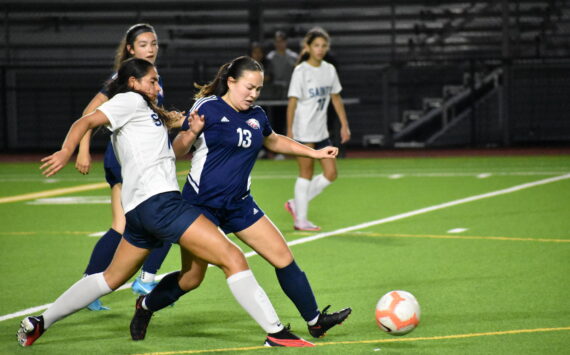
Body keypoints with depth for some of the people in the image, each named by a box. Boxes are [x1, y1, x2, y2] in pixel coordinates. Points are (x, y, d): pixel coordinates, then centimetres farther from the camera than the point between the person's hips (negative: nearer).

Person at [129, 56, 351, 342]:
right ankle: (146, 306, 25)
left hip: (239, 205, 6)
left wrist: (315, 153, 24)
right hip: (201, 204, -6)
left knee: (283, 258, -1)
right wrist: (191, 133, -34)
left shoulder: (257, 116, 7)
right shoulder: (207, 107, -12)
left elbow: (274, 141, 28)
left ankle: (315, 321, 10)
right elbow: (178, 151, -13)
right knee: (191, 279, -3)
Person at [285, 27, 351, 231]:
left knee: (330, 173, 4)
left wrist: (344, 125, 12)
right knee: (306, 174, -2)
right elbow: (292, 102, -13)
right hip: (303, 132, -7)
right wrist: (289, 131, -17)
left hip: (321, 132, 7)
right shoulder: (301, 71, -10)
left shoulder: (329, 70, 8)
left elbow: (336, 98, 16)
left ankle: (296, 204, 17)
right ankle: (301, 220, 7)